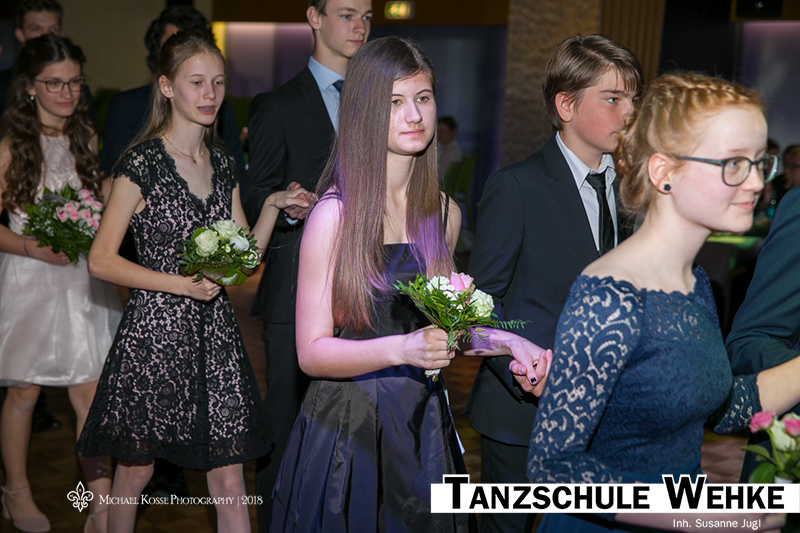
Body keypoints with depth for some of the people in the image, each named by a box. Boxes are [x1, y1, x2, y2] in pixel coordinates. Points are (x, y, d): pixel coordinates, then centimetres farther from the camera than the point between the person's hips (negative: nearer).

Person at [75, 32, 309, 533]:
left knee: (229, 478, 4)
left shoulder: (222, 163, 9)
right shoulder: (143, 163, -9)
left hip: (215, 332, 5)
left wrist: (272, 208, -4)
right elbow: (101, 260, -10)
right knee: (137, 467, 11)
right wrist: (182, 284, -18)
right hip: (155, 330, -4)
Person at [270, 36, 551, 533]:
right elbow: (312, 352, -14)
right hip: (348, 429, -5)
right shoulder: (334, 215, -13)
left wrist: (505, 340, -1)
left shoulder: (445, 214, 4)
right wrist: (400, 348, -28)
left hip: (425, 424, 5)